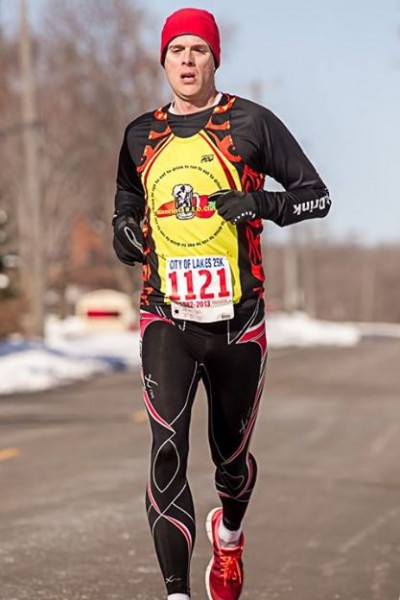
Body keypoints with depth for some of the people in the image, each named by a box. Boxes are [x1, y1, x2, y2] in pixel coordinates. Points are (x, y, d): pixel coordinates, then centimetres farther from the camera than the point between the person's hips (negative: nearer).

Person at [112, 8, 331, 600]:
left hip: (237, 318, -1)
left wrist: (261, 203, -19)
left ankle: (229, 533, 48)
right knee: (168, 446, -18)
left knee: (232, 455, 14)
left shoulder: (250, 122, -1)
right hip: (167, 317, 1)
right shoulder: (141, 135, 9)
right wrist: (126, 234, 1)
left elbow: (317, 195, 0)